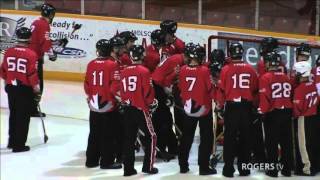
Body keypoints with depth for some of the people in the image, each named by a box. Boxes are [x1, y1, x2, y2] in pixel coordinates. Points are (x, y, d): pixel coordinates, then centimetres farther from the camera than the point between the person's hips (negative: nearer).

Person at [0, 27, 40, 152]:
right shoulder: (31, 54, -15)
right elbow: (32, 73, -16)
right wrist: (36, 89, -4)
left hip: (11, 87, 6)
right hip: (25, 89, -6)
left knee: (13, 114, 19)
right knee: (23, 117, 2)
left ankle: (12, 141, 30)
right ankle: (19, 145, 3)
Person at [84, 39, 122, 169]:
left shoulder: (91, 64, 2)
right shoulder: (112, 65, -13)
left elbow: (87, 84, 8)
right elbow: (115, 85, -14)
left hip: (94, 105, 5)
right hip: (108, 105, -5)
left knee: (94, 133, 15)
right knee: (108, 134, 2)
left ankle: (91, 160, 20)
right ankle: (107, 161, 4)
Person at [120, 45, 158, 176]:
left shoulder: (124, 72, 5)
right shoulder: (144, 71, -12)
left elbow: (121, 91, 10)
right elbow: (148, 92, -14)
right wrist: (152, 103, 4)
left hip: (128, 109, 6)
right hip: (141, 109, -6)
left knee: (129, 138, 11)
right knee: (150, 137, 8)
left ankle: (128, 168, 11)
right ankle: (148, 166, 6)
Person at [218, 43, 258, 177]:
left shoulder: (226, 69, -7)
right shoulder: (250, 69, 0)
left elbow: (221, 89, -5)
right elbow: (255, 89, 6)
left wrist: (220, 105, 10)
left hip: (231, 106, -2)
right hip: (247, 106, 2)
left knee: (230, 137, 5)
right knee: (245, 137, 11)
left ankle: (228, 168, 4)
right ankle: (244, 168, 15)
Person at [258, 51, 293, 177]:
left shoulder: (265, 78, -11)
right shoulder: (286, 78, 8)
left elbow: (265, 97, -16)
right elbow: (290, 95, 11)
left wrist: (263, 111, -4)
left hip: (272, 114, -5)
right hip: (287, 112, 5)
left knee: (272, 143, 2)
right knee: (286, 141, 11)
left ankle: (272, 170, 4)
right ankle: (287, 169, 16)